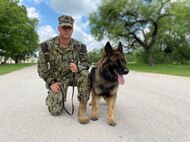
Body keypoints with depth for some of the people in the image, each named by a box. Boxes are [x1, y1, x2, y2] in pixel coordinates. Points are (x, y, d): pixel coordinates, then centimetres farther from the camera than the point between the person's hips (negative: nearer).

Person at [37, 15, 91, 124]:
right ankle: (51, 97, 23)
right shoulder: (48, 45, -13)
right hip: (57, 79, -1)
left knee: (84, 74, -33)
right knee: (55, 110, -15)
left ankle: (82, 107, -18)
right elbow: (41, 66, -6)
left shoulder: (79, 45, -9)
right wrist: (51, 82, -13)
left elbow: (87, 62, -4)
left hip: (73, 76, 2)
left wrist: (78, 67, -28)